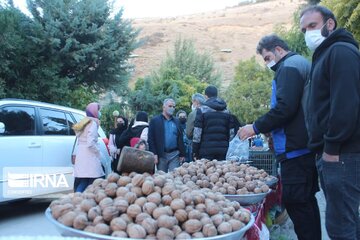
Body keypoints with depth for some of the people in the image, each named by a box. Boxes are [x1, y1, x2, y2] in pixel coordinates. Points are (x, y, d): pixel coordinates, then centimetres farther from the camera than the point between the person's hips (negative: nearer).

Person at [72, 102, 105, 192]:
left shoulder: (83, 123, 19)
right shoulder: (93, 123, -8)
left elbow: (81, 141, 13)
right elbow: (90, 143, -17)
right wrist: (98, 152, -3)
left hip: (81, 156, 9)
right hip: (89, 157, -9)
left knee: (81, 183, 6)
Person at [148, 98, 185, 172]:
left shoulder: (176, 121, 13)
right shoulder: (155, 120, 1)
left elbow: (180, 139, 12)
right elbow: (150, 139, -4)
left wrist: (182, 154, 7)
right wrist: (154, 154, -11)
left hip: (174, 155, 2)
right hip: (161, 155, -2)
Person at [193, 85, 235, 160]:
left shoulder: (202, 110, -3)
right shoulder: (226, 111, 11)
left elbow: (197, 132, -7)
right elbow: (231, 133, 10)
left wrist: (195, 152, -2)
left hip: (206, 150, -4)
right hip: (223, 151, 4)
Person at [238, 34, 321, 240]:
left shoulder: (289, 67, -10)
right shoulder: (302, 63, 22)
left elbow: (284, 108, -23)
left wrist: (256, 127, -13)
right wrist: (272, 130, 19)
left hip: (294, 148, -11)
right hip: (307, 146, 11)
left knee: (295, 201, -7)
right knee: (307, 200, 16)